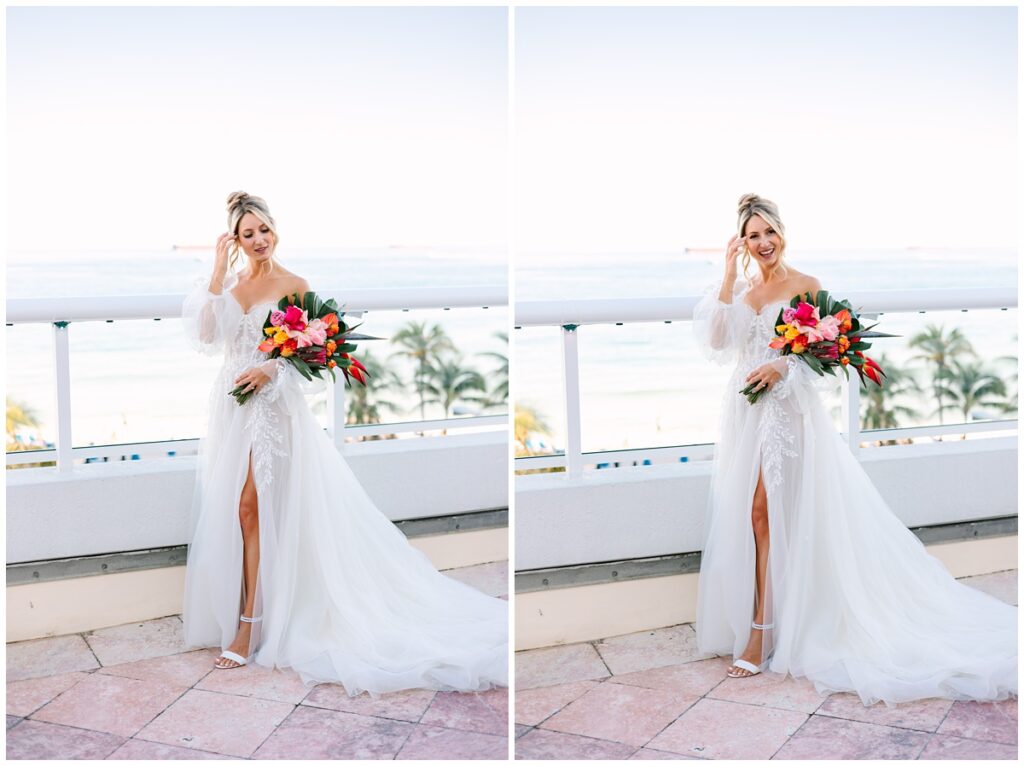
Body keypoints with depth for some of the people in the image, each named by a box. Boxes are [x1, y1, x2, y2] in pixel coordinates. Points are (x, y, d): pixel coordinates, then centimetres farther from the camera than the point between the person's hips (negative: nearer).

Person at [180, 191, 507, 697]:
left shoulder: (293, 285, -4)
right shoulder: (230, 284, 9)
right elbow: (205, 337, -5)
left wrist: (270, 369, -20)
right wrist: (217, 275, -8)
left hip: (272, 405, -5)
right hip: (232, 404, 5)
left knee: (250, 508, -8)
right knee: (228, 511, 7)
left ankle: (249, 623, -4)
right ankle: (236, 613, 20)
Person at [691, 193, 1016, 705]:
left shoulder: (805, 287, -3)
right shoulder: (741, 289, 11)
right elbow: (715, 341, -4)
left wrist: (783, 364, -22)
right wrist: (729, 276, -7)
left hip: (788, 409, -5)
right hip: (746, 409, 5)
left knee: (766, 515, -7)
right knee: (750, 516, 6)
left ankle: (761, 631, -2)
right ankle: (760, 628, 16)